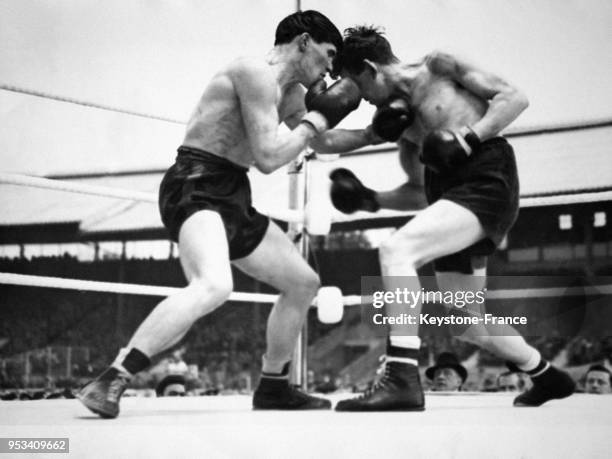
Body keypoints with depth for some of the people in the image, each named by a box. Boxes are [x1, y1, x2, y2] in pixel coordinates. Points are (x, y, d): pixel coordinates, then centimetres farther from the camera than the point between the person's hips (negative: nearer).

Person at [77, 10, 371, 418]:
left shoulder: (290, 92, 19)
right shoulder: (257, 72, -12)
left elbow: (322, 142, 36)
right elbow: (268, 158, -17)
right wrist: (317, 117, -6)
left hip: (232, 198, 11)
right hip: (196, 189, -11)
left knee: (304, 282, 15)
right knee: (214, 286, -36)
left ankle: (273, 388, 27)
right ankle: (110, 382, -33)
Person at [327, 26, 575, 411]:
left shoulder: (438, 66, 1)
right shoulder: (401, 117, 19)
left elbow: (515, 97, -5)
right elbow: (420, 192, 24)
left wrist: (469, 138, -18)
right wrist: (371, 199, 11)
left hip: (487, 180, -9)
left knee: (396, 249, -27)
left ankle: (403, 381, -28)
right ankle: (548, 377, 39)